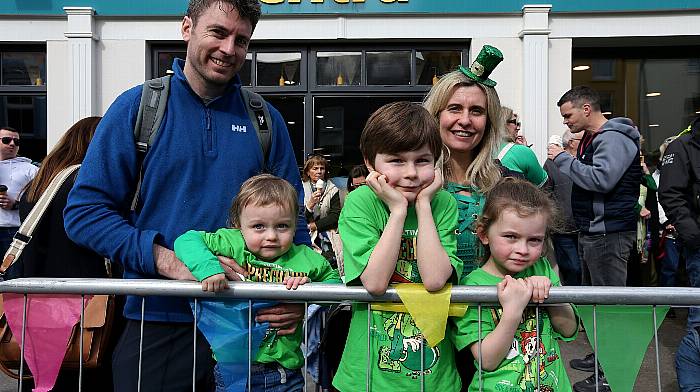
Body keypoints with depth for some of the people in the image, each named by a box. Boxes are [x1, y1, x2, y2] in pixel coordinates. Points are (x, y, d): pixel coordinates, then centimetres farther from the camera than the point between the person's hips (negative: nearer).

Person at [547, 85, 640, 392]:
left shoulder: (614, 139, -14)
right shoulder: (590, 138, 17)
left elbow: (601, 179, -28)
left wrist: (563, 159, -18)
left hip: (608, 234, -11)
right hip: (591, 231, 11)